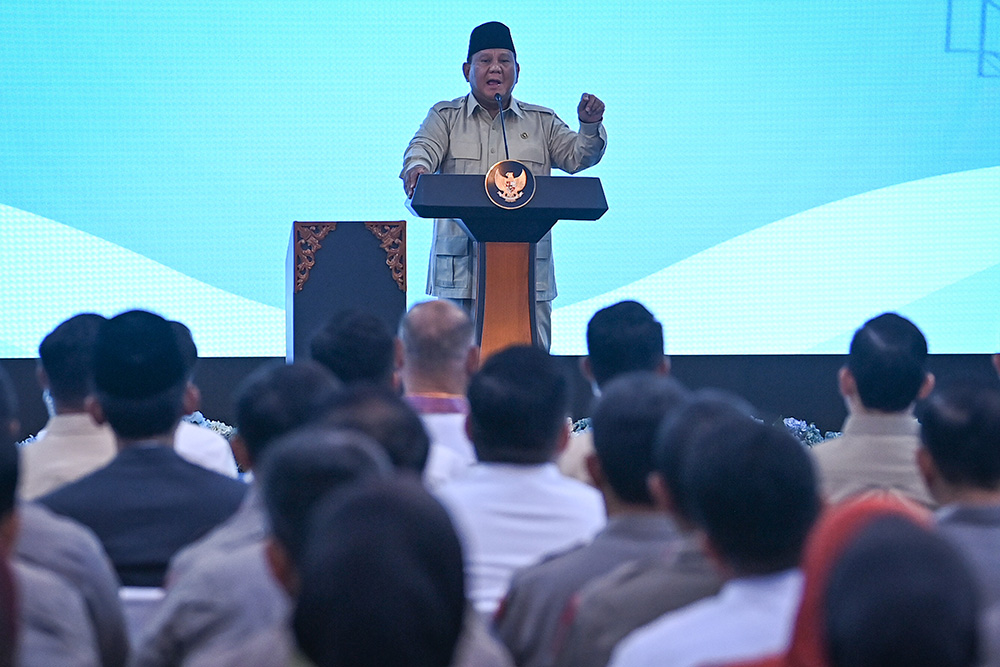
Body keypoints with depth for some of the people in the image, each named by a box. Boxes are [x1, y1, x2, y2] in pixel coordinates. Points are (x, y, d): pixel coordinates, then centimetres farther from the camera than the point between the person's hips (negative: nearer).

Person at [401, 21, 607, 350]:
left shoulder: (542, 122, 17)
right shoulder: (445, 117, 14)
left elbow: (576, 156, 8)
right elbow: (424, 147, -3)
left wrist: (589, 127, -14)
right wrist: (416, 168, -27)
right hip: (460, 261, -1)